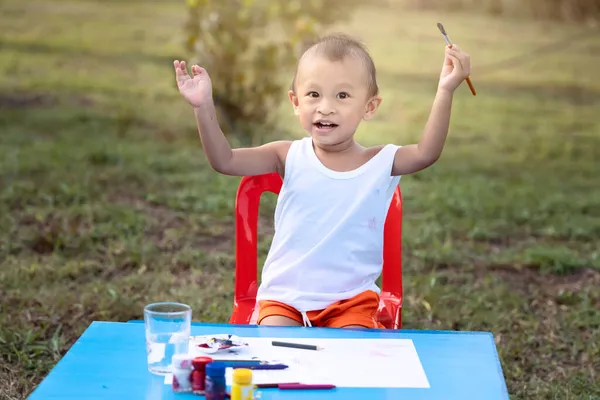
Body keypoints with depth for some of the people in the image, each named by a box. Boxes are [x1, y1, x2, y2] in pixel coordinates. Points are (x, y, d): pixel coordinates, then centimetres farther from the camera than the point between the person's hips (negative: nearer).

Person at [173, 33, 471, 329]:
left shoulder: (381, 163, -4)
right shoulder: (290, 157, -3)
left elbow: (426, 152, -21)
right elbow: (224, 161, -9)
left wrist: (445, 91, -31)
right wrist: (204, 107, -22)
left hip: (352, 298, 0)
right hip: (284, 297, 1)